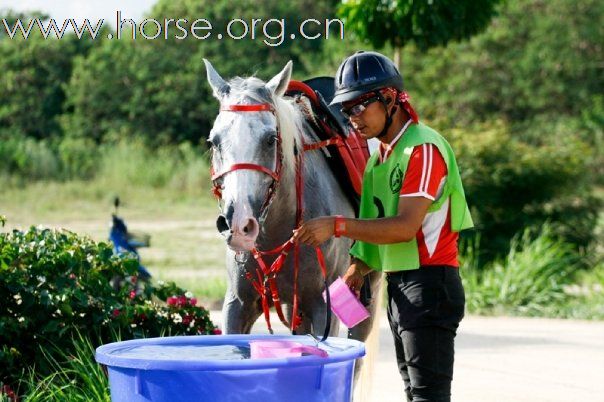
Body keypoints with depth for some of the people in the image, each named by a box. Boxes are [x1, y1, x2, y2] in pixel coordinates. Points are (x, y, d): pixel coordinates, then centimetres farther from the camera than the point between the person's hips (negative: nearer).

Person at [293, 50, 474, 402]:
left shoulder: (423, 149, -15)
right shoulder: (379, 154, 15)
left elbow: (405, 226, -24)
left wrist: (338, 226, -27)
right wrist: (360, 264, 2)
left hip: (428, 284, -10)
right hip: (398, 286, 10)